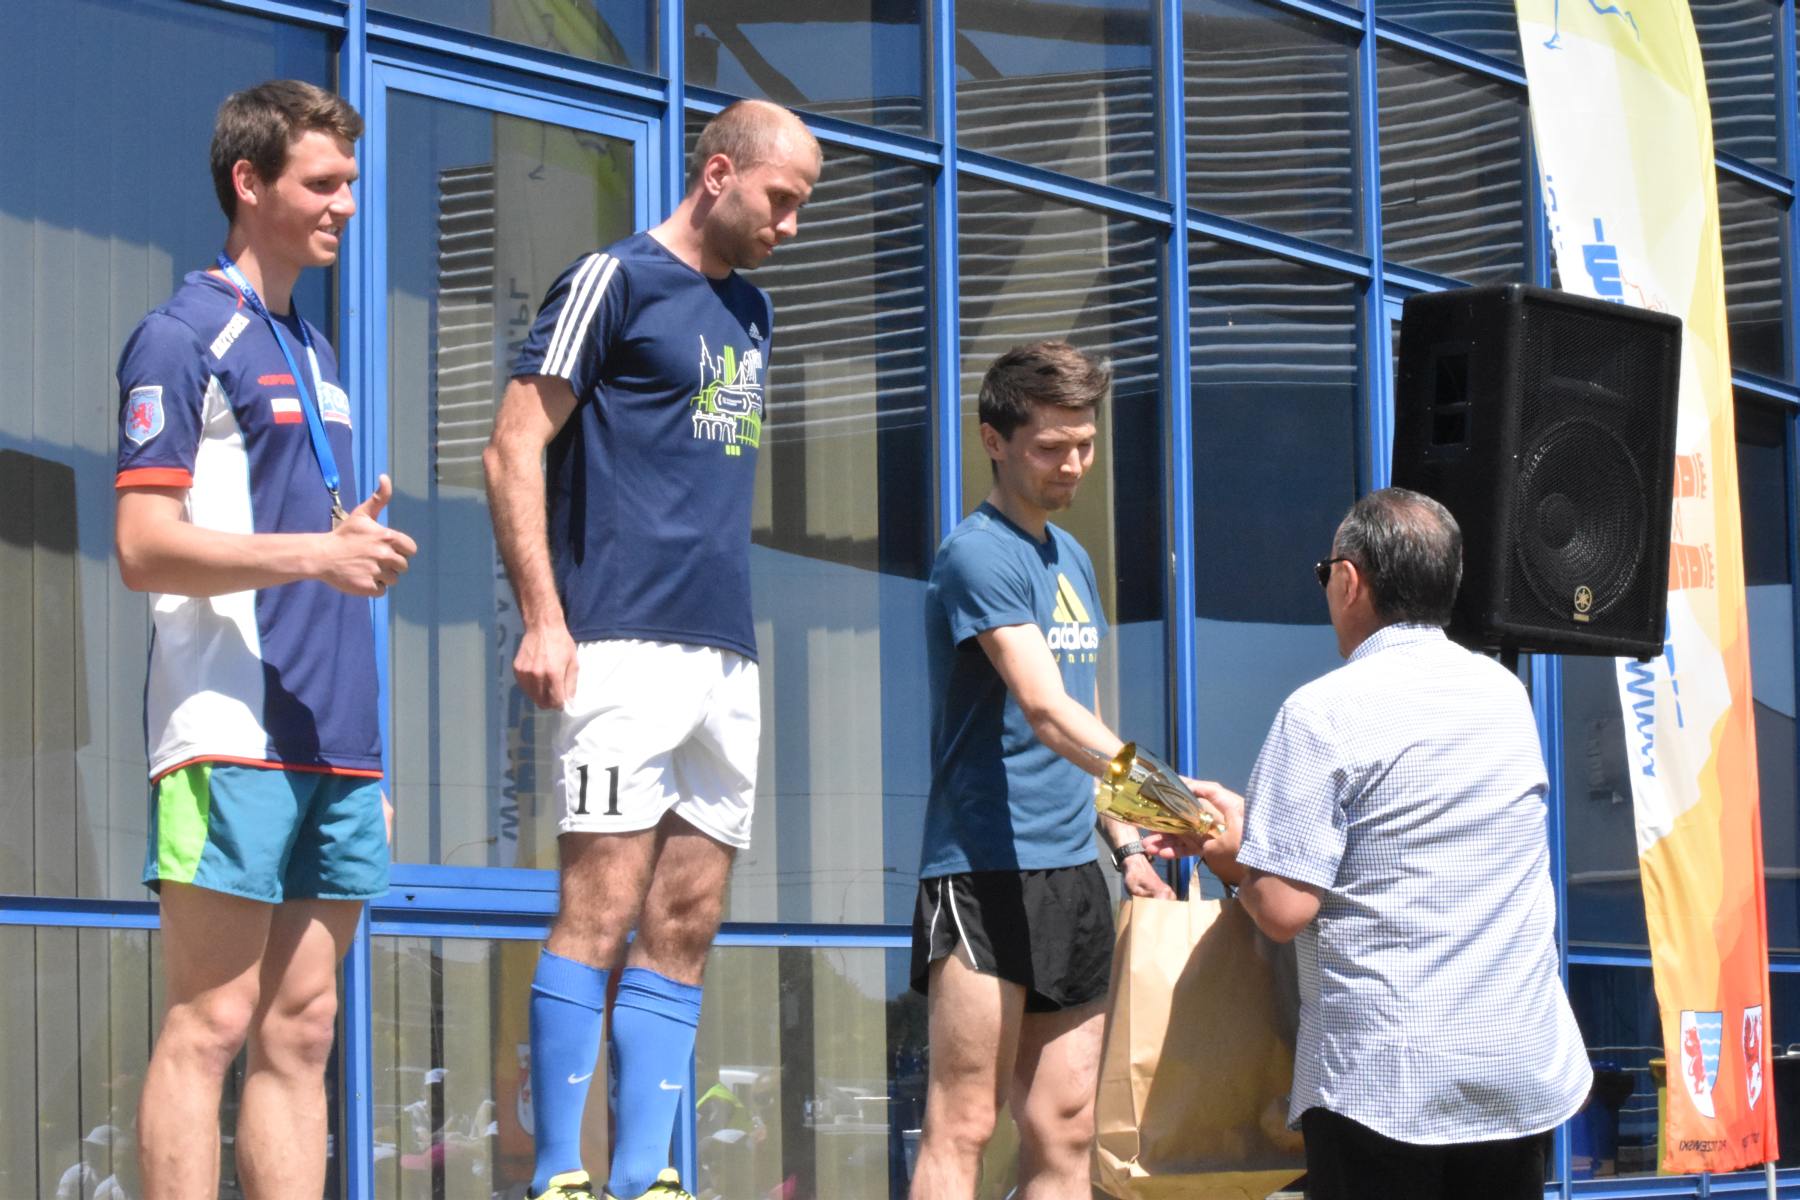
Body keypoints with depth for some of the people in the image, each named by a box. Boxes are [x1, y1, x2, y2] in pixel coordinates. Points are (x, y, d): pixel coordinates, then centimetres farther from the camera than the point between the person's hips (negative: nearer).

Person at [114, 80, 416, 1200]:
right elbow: (146, 548, -12)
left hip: (333, 749, 8)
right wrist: (315, 552, -22)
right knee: (210, 1023, -8)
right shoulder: (184, 336, -3)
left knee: (301, 1031, 6)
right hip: (231, 740, -8)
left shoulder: (315, 352, 21)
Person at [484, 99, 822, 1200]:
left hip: (727, 655, 8)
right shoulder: (615, 281, -2)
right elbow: (514, 449, -7)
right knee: (603, 909, -11)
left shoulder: (751, 313, 20)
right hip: (628, 650, -8)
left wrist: (739, 635, 17)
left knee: (685, 930, 5)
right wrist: (544, 619, -15)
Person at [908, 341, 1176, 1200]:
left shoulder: (1073, 560, 17)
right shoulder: (979, 554, -10)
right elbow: (1045, 710, -23)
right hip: (985, 871, -8)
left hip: (1070, 873, 8)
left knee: (1063, 1130, 7)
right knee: (963, 1127, -9)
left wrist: (1127, 846, 14)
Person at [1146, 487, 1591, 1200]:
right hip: (1521, 1067, 6)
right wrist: (1250, 820, 22)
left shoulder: (1324, 714, -10)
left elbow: (1283, 909, -15)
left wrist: (1234, 858, 6)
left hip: (1384, 1074, -6)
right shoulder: (1505, 693, 10)